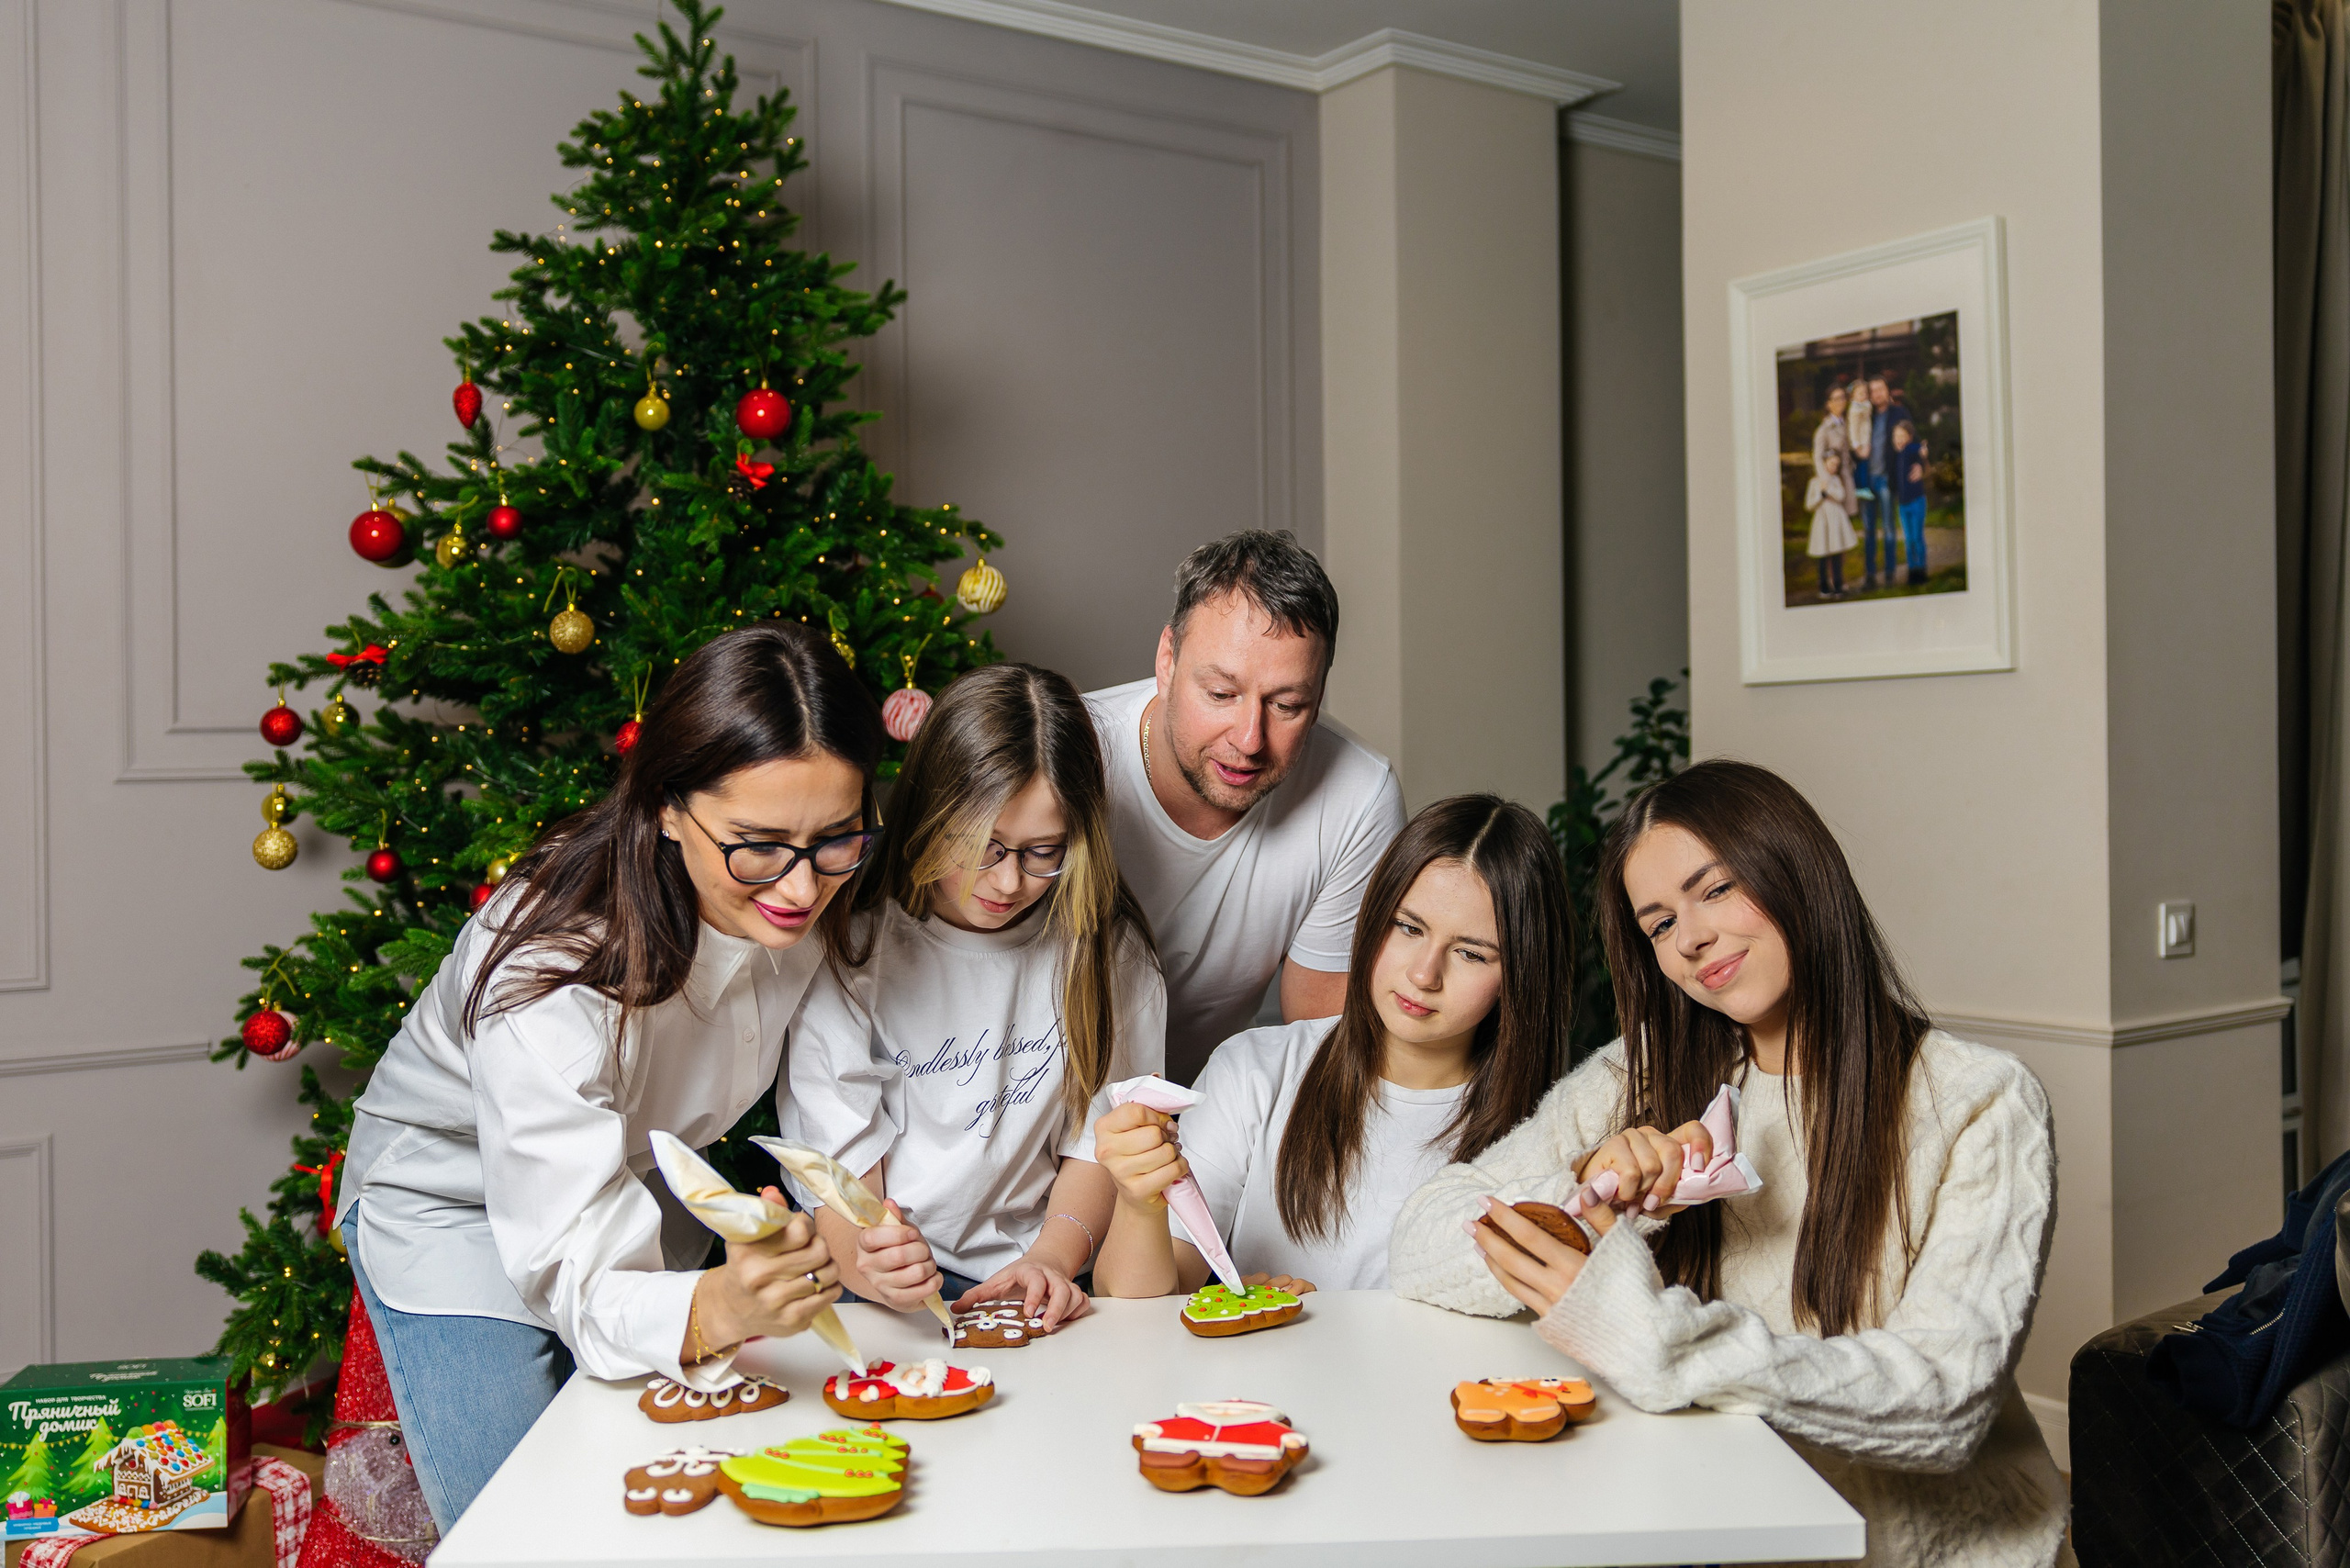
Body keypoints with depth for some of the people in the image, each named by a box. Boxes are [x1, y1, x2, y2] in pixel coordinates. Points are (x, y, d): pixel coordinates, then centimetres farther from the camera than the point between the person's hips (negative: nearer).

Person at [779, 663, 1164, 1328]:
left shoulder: (1104, 947, 2)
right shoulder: (849, 951, -6)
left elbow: (1099, 1136, 6)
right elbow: (839, 1163, -7)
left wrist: (1053, 1256, -12)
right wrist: (871, 1267, -28)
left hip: (1035, 1280, 2)